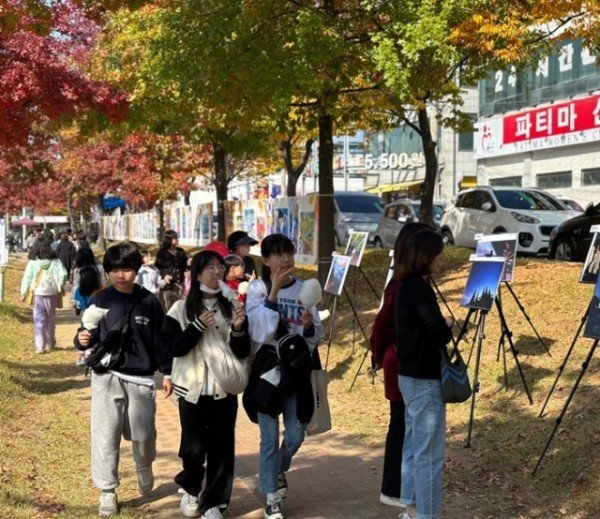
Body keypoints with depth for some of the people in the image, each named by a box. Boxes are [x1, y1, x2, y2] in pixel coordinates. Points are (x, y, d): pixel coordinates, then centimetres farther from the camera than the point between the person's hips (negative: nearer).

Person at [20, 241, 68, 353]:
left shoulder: (32, 263, -2)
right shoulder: (56, 262, -4)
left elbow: (27, 278, -1)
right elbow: (63, 275, -12)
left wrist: (23, 293, 6)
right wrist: (60, 286, 3)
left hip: (38, 294, -1)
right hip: (52, 294, 1)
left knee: (39, 320, 3)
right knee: (51, 319, 17)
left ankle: (40, 346, -5)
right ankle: (50, 343, 28)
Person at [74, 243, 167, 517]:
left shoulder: (148, 301, -2)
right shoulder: (101, 300, -1)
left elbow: (161, 338, 3)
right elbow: (92, 334, 5)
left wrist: (167, 372, 3)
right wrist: (83, 338, -18)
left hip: (141, 378, 0)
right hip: (106, 376, 0)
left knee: (143, 434, 7)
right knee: (105, 436, -1)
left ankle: (144, 467, 40)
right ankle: (107, 491, 13)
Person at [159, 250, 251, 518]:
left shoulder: (231, 308, 4)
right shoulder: (181, 308, -2)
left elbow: (242, 353, 3)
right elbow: (172, 347, -9)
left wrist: (238, 330, -16)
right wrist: (198, 326, -19)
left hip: (224, 389, 2)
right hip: (192, 389, -2)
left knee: (222, 448, 3)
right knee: (194, 448, 1)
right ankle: (189, 490, 29)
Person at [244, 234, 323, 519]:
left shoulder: (303, 288, 5)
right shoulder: (257, 288, -4)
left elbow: (317, 336, 5)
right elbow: (260, 331, -18)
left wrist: (309, 327, -18)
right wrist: (273, 292, -22)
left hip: (297, 369, 3)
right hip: (267, 368, -3)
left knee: (296, 435, 9)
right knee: (270, 437, 1)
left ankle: (279, 471, 41)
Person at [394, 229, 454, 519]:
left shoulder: (405, 287, 9)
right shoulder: (419, 289, -20)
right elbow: (440, 334, -19)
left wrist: (442, 325, 3)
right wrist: (450, 325, -1)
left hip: (409, 375, 10)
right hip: (424, 379, -10)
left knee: (414, 444, 16)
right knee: (430, 451, -2)